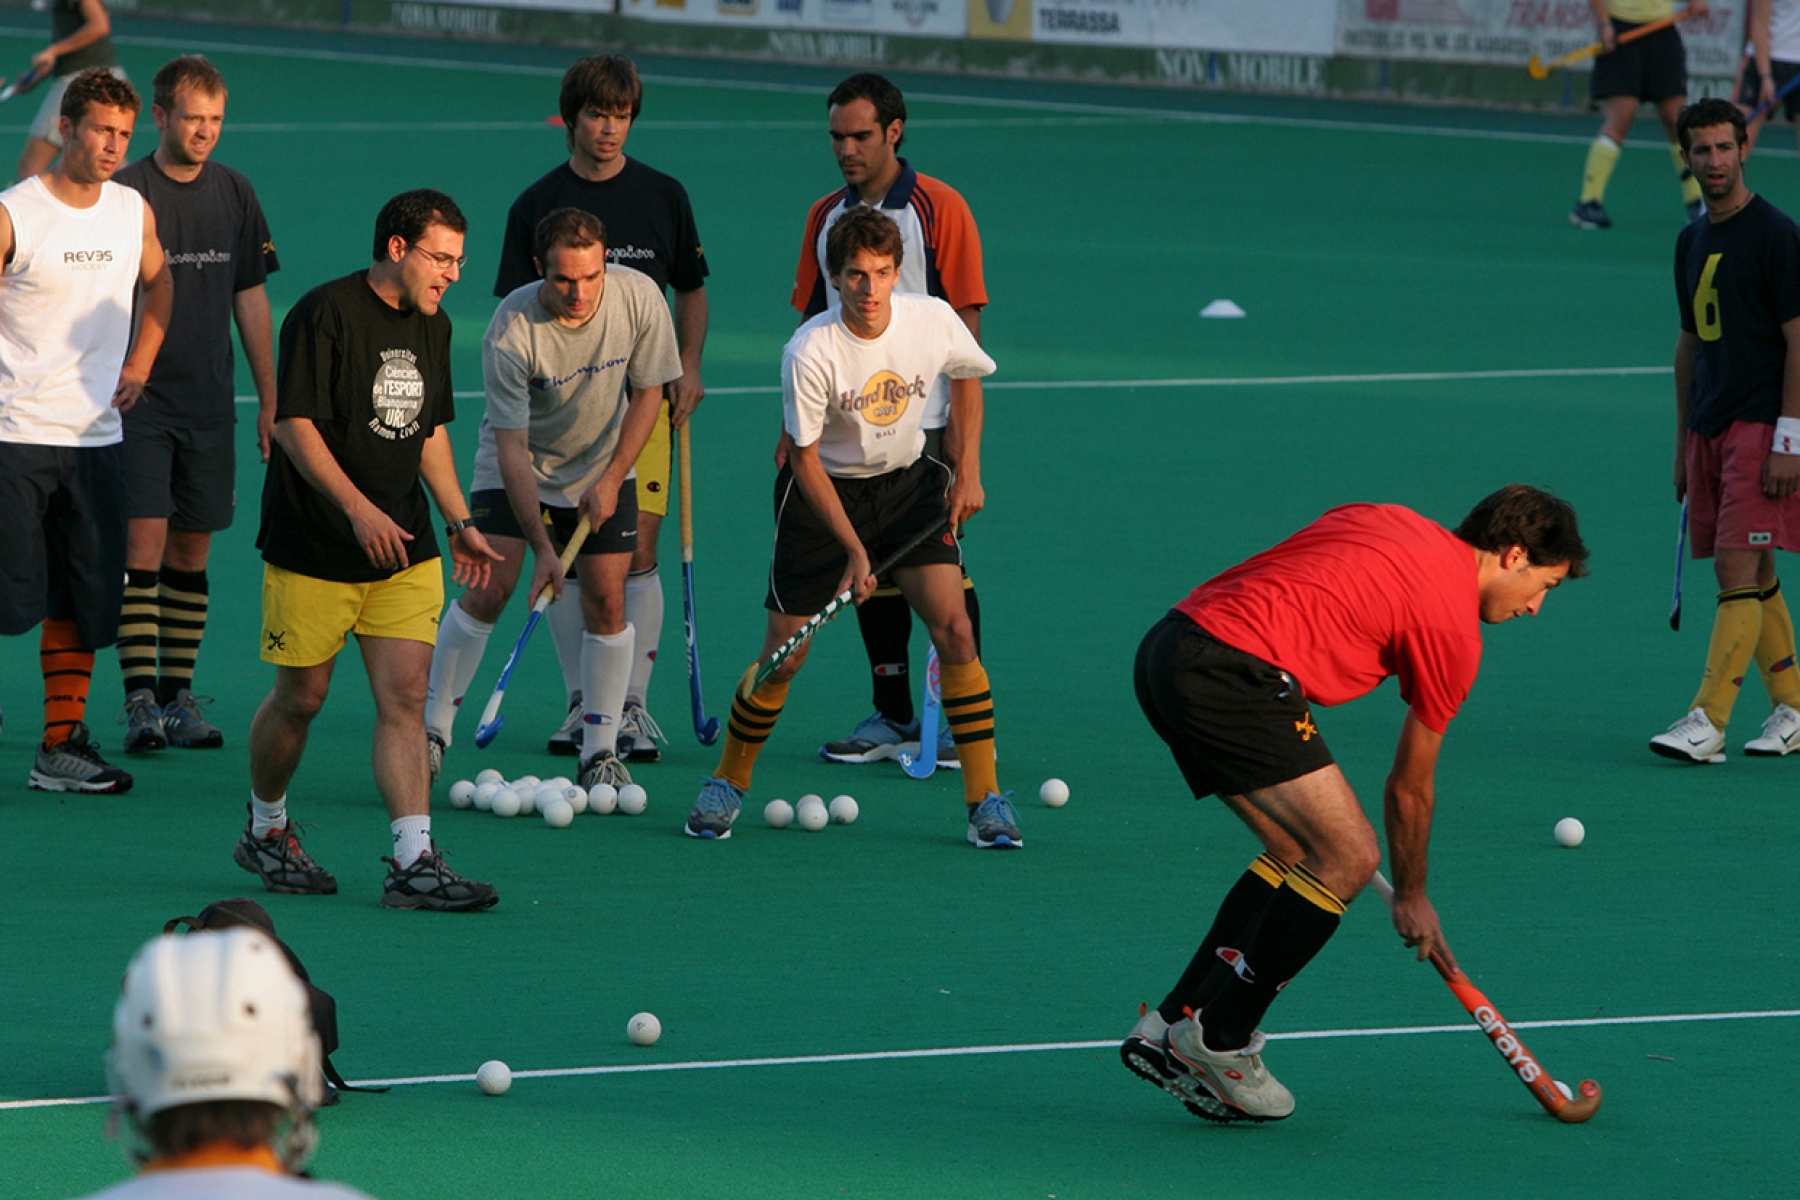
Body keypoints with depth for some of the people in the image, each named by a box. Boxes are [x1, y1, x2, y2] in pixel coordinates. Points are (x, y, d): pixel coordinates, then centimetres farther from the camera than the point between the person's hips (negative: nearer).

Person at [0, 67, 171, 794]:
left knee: (83, 601, 5)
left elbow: (156, 282, 27)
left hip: (96, 436, 5)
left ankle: (61, 747, 11)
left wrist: (139, 363, 16)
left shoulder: (134, 213, 7)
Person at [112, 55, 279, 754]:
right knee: (143, 543, -11)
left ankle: (177, 697, 12)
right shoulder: (123, 193, -7)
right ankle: (140, 701, -12)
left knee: (191, 552, 7)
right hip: (138, 401, -4)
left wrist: (269, 400, 13)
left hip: (209, 403, 5)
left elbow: (251, 301, 15)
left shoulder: (234, 195, 8)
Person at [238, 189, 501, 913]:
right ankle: (266, 831, 29)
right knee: (301, 696, 6)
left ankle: (414, 863, -12)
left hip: (403, 552, 6)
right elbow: (293, 424, -18)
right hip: (311, 549, -5)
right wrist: (359, 509, -27)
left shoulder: (432, 326, 10)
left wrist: (459, 521, 16)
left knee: (406, 696, -6)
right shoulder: (325, 315, -13)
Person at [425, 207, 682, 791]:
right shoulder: (510, 332, -30)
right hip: (519, 467, -2)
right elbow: (511, 447, -28)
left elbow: (648, 391, -5)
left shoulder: (639, 298, -22)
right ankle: (432, 727, 1)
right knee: (488, 591, -12)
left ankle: (601, 753, 2)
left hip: (603, 465, 2)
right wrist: (542, 547, -32)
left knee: (606, 602, -5)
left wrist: (612, 478, -12)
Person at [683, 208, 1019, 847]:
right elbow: (806, 462, -17)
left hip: (907, 481, 3)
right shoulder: (809, 352, -25)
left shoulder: (935, 321, -15)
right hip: (824, 489, -2)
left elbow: (967, 377, 9)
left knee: (954, 628, -13)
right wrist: (854, 550, -23)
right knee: (784, 655, -3)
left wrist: (968, 471, 1)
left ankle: (986, 800, -6)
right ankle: (727, 784, 20)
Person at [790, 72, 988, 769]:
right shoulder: (826, 218, 12)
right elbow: (813, 322, 16)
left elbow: (964, 319, -7)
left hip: (923, 423, -5)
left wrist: (960, 424, -13)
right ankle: (892, 717, 15)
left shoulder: (939, 210, -5)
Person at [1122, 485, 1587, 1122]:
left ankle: (1173, 1023, 17)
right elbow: (1410, 787, 10)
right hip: (1228, 670, -9)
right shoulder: (1453, 630, 0)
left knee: (1296, 849, 18)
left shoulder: (1389, 521, 22)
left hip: (1164, 646, 9)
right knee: (1349, 856, -5)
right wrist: (1411, 898, 25)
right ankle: (1217, 1042, -1)